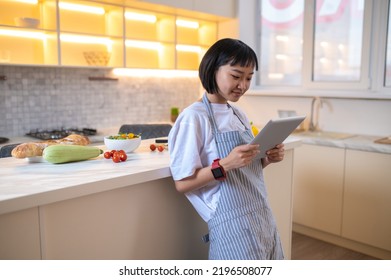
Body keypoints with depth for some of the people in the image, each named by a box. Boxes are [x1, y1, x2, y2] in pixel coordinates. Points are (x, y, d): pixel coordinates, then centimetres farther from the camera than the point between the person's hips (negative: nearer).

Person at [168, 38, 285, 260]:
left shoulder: (239, 115, 9)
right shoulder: (194, 117, -14)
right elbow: (183, 183, -15)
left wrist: (266, 159, -3)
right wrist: (225, 164, -27)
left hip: (263, 217, 8)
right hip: (233, 225, -7)